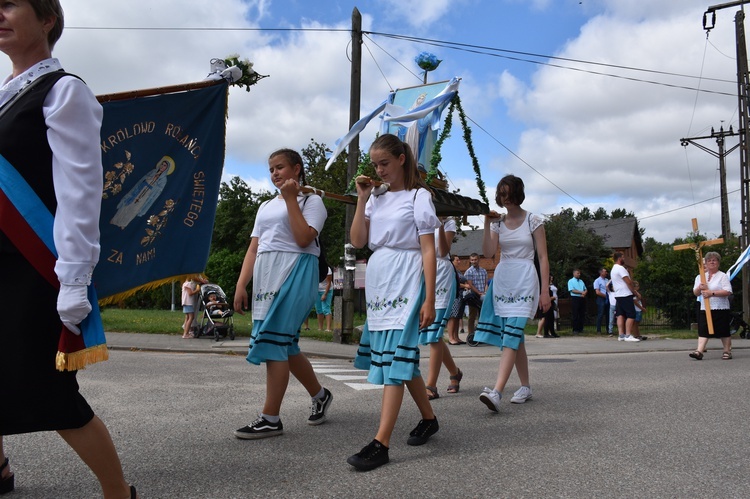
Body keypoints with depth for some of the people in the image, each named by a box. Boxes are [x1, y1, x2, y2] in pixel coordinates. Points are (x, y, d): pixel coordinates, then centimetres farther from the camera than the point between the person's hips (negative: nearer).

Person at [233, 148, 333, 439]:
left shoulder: (311, 201, 4)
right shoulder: (265, 207, 23)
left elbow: (303, 238, -13)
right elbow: (253, 249, 17)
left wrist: (291, 198, -9)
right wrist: (241, 285, 7)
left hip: (295, 272, -7)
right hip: (265, 276, 7)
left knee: (274, 341, -13)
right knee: (284, 344, 7)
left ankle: (270, 419, -8)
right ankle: (320, 394, 27)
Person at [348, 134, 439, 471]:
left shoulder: (418, 196, -3)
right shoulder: (376, 197, 14)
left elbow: (428, 250, -7)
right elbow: (358, 241, 6)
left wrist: (429, 299, -13)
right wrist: (361, 199, 1)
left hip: (405, 281, -7)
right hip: (378, 281, 7)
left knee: (395, 356, -12)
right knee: (403, 355, 13)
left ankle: (381, 443, -14)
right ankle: (428, 419, 31)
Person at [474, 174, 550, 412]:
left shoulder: (533, 221, 0)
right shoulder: (498, 222, 10)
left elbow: (543, 258, -1)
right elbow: (488, 252, -2)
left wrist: (545, 291, -6)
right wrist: (487, 224, -12)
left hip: (524, 281, -5)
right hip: (502, 280, 5)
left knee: (511, 334, -16)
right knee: (516, 336, 10)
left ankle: (496, 392, -25)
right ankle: (525, 387, 22)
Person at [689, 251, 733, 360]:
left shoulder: (723, 276, 1)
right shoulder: (700, 277, 15)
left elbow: (728, 292, -12)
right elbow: (695, 293, 13)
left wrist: (712, 293, -20)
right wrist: (699, 288, -10)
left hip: (720, 309, -4)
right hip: (705, 309, 4)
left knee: (724, 331, 3)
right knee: (703, 331, -5)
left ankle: (727, 351, 14)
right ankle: (699, 351, -12)